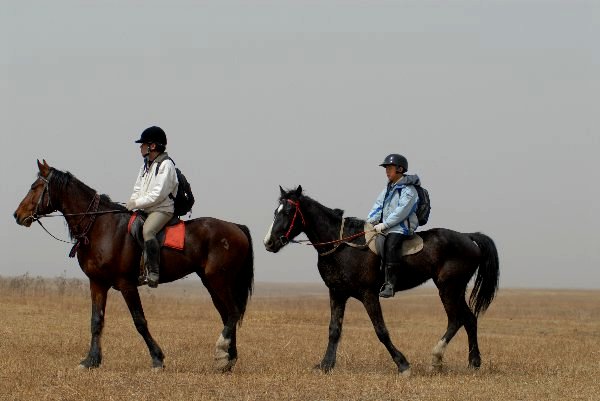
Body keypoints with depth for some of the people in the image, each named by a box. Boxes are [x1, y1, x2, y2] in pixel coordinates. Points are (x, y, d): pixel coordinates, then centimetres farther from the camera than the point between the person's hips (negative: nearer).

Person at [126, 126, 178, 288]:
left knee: (147, 231, -33)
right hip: (145, 210, 10)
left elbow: (158, 194, -18)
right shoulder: (146, 165, 17)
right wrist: (131, 203, 2)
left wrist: (137, 203, -16)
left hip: (162, 210, -10)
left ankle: (153, 273, -35)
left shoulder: (166, 165, -11)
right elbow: (138, 189, 22)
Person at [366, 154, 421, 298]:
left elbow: (401, 212, -17)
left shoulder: (408, 190, -8)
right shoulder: (388, 188, 19)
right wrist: (370, 221, 1)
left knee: (391, 244, -33)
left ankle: (389, 284, -38)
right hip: (386, 226, 10)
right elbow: (378, 205, 17)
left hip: (401, 228, -10)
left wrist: (384, 225, -20)